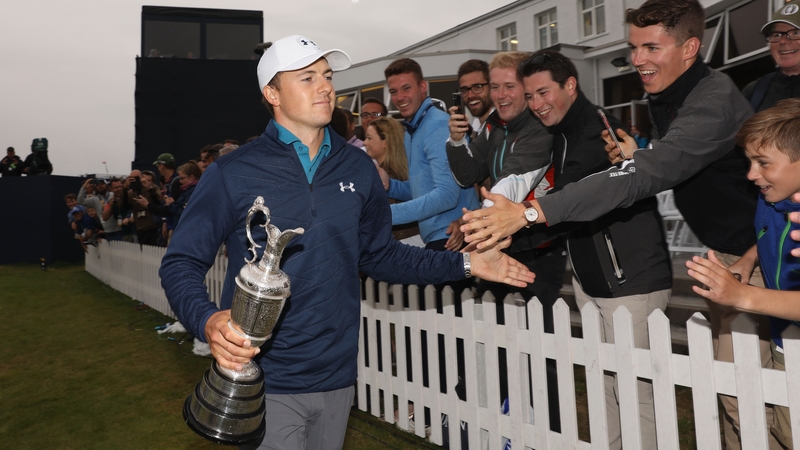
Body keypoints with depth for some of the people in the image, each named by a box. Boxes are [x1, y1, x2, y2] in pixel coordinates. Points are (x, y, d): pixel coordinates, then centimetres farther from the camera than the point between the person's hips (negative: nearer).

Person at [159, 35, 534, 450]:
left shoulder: (358, 167, 2)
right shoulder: (232, 173, -9)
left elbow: (379, 255, 9)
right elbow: (181, 263, -6)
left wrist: (465, 263, 3)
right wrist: (208, 321, -26)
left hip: (336, 376, 4)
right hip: (266, 382, -4)